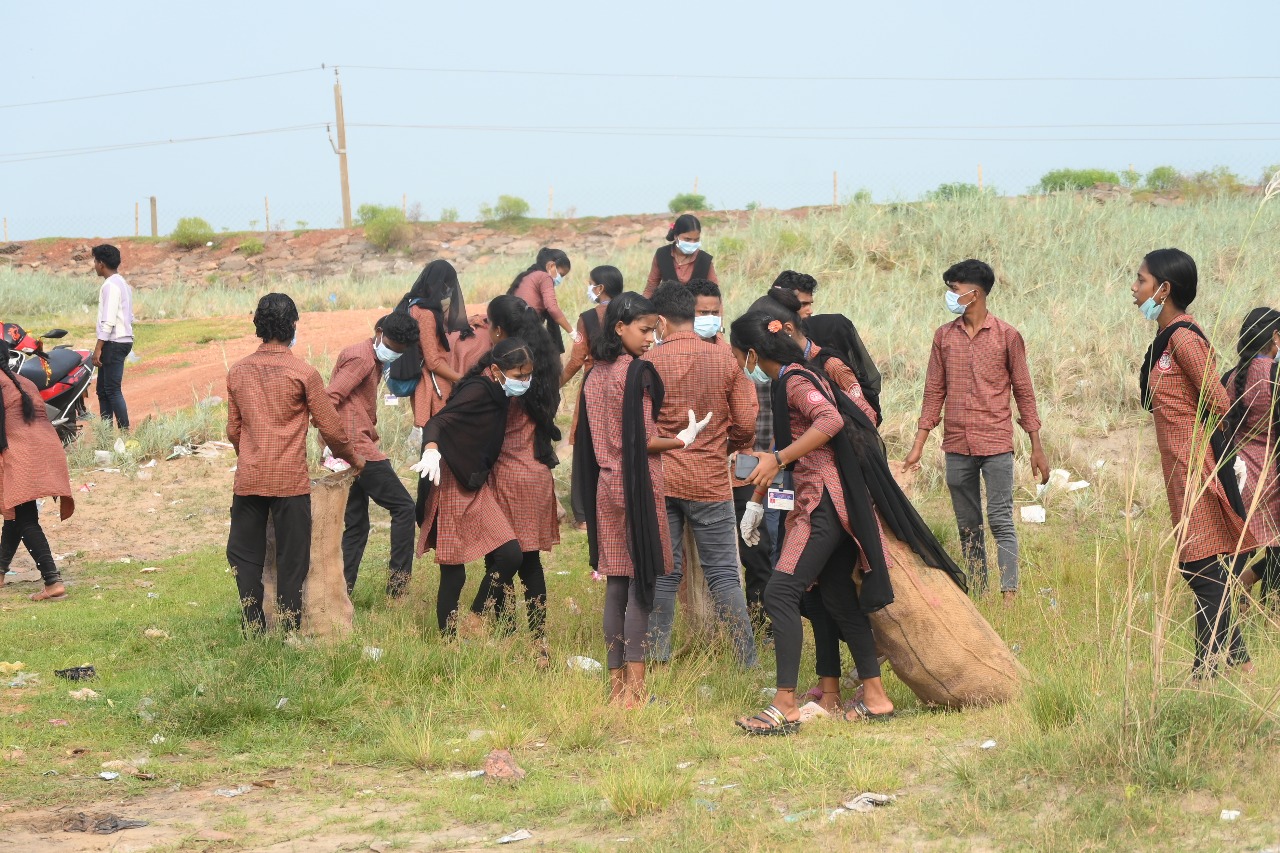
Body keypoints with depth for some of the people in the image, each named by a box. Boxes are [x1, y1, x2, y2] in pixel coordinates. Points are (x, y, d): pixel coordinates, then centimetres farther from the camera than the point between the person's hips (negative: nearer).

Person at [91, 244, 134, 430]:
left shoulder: (110, 285, -14)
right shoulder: (123, 284, 18)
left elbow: (108, 321, -20)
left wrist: (98, 348, -20)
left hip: (113, 343, -10)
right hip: (124, 340, 10)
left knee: (113, 390, -11)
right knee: (103, 390, 13)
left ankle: (124, 431, -15)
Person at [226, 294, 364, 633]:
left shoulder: (238, 372, 4)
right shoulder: (303, 373, -8)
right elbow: (331, 427, -2)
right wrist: (353, 457, 16)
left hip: (248, 479, 3)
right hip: (290, 479, -3)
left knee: (244, 555, 13)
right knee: (291, 561, 5)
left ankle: (254, 628, 9)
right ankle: (289, 631, 8)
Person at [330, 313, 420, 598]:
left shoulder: (374, 360, 20)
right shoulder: (360, 358, -11)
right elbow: (330, 399, -19)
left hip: (349, 453, 10)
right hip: (357, 447, -10)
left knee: (355, 526, 10)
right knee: (403, 507, -5)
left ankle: (341, 592, 9)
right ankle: (398, 582, -5)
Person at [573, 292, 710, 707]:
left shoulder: (595, 375, 9)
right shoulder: (638, 373, -13)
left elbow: (589, 439, 13)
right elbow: (641, 440, -17)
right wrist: (682, 440, -3)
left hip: (605, 485, 7)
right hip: (637, 486, -7)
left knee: (616, 586, 9)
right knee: (641, 586, -4)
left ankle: (616, 683, 10)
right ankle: (635, 689, -8)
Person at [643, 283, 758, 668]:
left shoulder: (648, 362, -6)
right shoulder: (726, 359, -3)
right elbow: (746, 425, -2)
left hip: (659, 479, 0)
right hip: (710, 481, 0)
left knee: (663, 574, 7)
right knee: (723, 574, 4)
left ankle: (657, 662, 7)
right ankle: (747, 663, 0)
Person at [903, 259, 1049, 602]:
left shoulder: (1007, 336, -1)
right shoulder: (944, 336, 8)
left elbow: (1023, 392, 2)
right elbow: (934, 392, 11)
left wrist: (1037, 447, 0)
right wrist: (918, 445, 7)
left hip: (996, 445, -4)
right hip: (957, 446, 4)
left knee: (1001, 522, -8)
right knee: (967, 527, 7)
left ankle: (1009, 596, -12)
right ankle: (977, 596, 12)